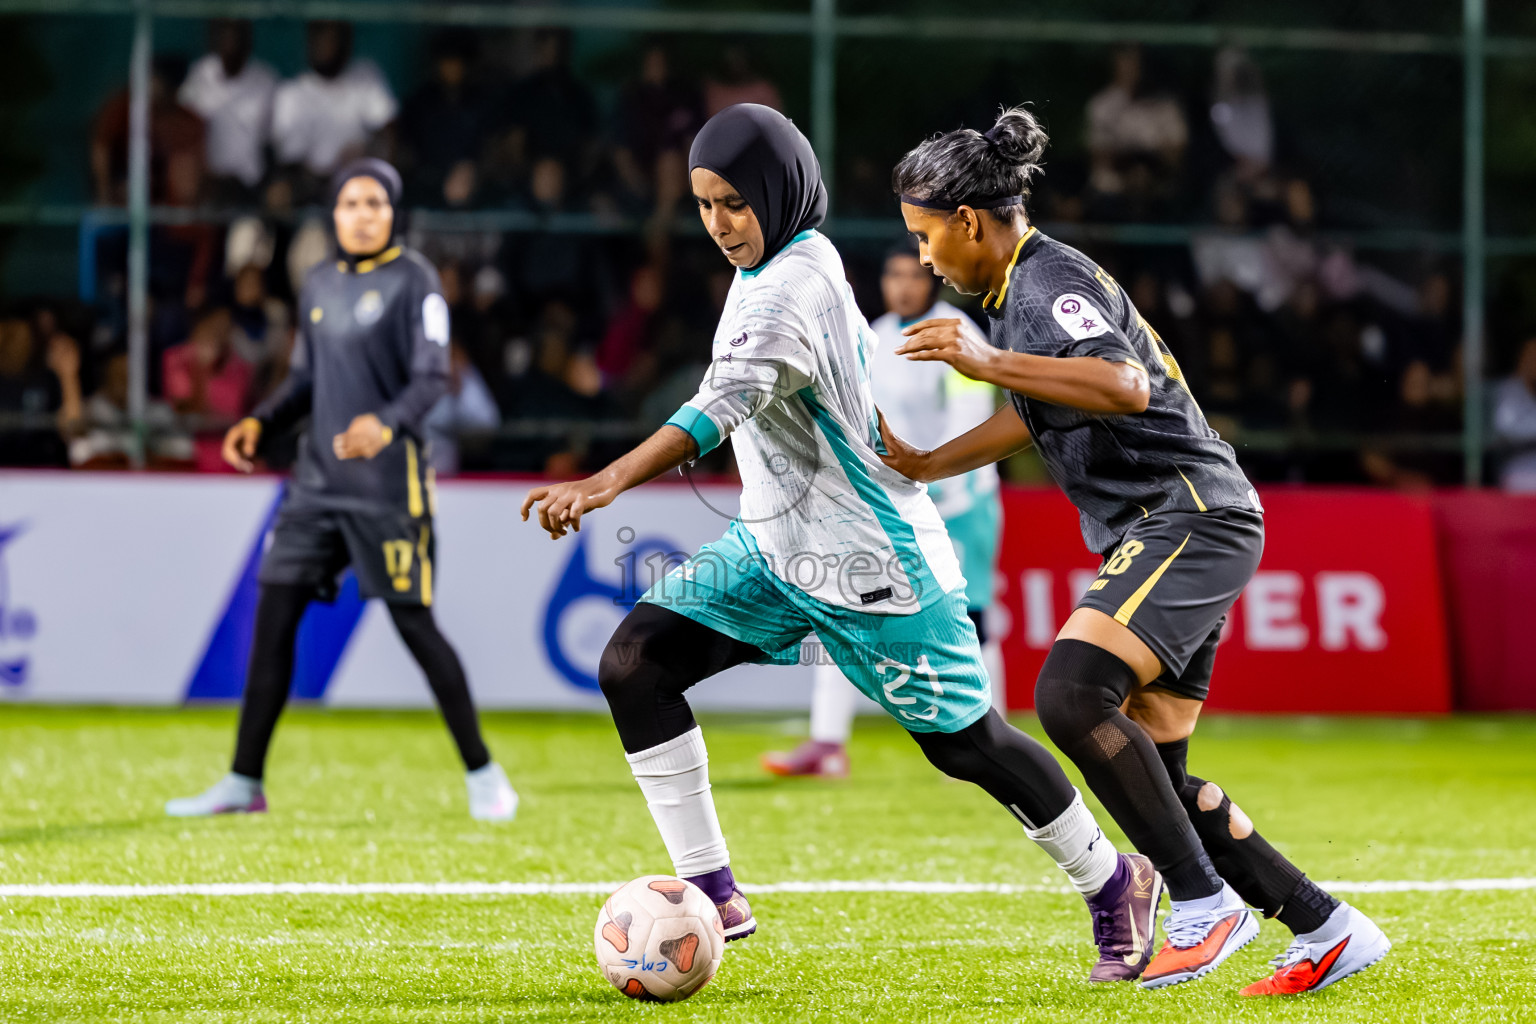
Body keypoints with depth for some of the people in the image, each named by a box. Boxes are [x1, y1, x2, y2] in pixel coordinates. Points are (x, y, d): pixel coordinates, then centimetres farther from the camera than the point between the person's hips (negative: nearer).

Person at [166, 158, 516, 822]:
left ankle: (481, 772, 7)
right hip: (318, 477, 6)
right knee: (274, 614, 2)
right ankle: (244, 782, 7)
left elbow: (432, 378, -13)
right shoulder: (320, 286, 14)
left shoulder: (412, 280, -6)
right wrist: (259, 424, 4)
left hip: (387, 481, -6)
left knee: (413, 622, -6)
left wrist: (387, 425, -32)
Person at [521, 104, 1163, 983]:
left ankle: (1114, 884, 27)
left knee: (965, 743, 3)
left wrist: (608, 483, -51)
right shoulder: (798, 258, 5)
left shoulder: (791, 286, -24)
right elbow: (861, 349, 21)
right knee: (634, 664, -9)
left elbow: (725, 405, -39)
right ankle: (713, 895, -6)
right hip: (774, 544, 9)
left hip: (866, 561, -9)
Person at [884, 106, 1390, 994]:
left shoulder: (1050, 281, -13)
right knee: (1152, 776, 5)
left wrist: (988, 362, -36)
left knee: (1071, 693, -26)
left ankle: (1204, 902, -19)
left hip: (1188, 517, -11)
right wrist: (927, 465, 29)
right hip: (1167, 531, 11)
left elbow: (1126, 387, -31)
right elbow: (1036, 415, 34)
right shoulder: (1023, 286, 18)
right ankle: (1327, 929, 10)